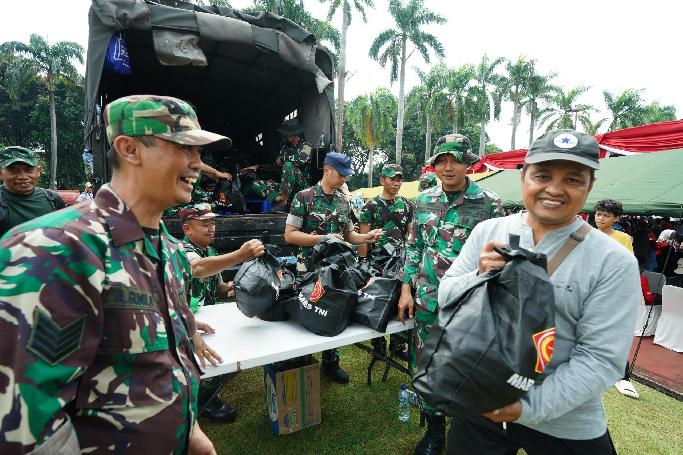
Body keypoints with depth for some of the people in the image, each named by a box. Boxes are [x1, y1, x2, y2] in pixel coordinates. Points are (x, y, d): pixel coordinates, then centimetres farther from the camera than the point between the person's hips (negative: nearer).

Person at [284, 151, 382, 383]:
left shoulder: (343, 201, 9)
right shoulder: (304, 197, -9)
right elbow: (289, 235, -12)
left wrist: (367, 237, -4)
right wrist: (323, 238, -19)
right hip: (309, 270, -5)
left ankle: (330, 362, 34)